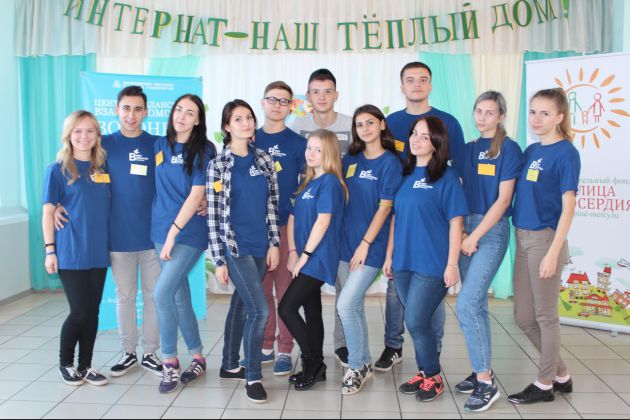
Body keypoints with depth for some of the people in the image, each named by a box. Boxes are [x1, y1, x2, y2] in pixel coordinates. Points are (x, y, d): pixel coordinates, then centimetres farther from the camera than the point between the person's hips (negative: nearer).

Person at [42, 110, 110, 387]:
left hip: (98, 252, 4)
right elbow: (48, 212, -3)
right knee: (80, 312, -2)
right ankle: (65, 363, 21)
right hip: (71, 253, -4)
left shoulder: (102, 168, 9)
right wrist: (50, 250, -8)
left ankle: (85, 366, 21)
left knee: (92, 311, 8)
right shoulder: (57, 170, -3)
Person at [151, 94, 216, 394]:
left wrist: (173, 232, -15)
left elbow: (196, 195, -12)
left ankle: (170, 361, 3)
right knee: (180, 296, 10)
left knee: (162, 293, -13)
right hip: (162, 230, 5)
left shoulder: (204, 150, -6)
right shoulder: (160, 146, 9)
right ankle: (197, 357, 23)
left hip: (189, 232, -5)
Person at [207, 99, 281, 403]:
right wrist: (218, 259, -9)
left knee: (241, 305, 16)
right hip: (234, 247, -5)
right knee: (259, 310, -11)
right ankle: (253, 376, 5)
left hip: (260, 246, 5)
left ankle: (229, 365, 32)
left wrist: (274, 243, 2)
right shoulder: (218, 165, -6)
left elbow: (272, 204, 9)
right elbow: (213, 215, -7)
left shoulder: (264, 160, 7)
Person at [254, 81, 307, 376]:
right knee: (260, 289, 9)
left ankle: (285, 351, 10)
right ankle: (264, 346, 21)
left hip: (287, 225, -3)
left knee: (285, 290, 1)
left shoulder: (298, 143, 2)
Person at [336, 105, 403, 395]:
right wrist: (339, 239, 7)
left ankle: (356, 367, 6)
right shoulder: (350, 160, 10)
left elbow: (385, 207, -9)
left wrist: (365, 244, -13)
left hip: (371, 246, -5)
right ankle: (365, 363, 27)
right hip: (346, 243, 6)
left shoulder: (390, 163, -5)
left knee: (346, 305, -12)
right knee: (355, 307, 11)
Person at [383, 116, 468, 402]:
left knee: (416, 321, -6)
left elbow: (455, 222, -9)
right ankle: (423, 372, 29)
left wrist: (452, 264, -13)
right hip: (404, 262, 5)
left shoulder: (446, 177, -7)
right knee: (416, 322, 12)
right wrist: (389, 256, 11)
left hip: (432, 263, -5)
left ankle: (434, 377, 14)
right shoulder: (404, 175, 10)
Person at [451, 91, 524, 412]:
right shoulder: (467, 150, 12)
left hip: (492, 231, -6)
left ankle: (486, 383, -4)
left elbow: (503, 199, -11)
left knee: (466, 305, -14)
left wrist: (474, 237, -13)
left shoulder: (508, 149, -5)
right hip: (466, 228, 6)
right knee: (476, 304, 11)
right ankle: (482, 371, 22)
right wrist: (459, 231, -3)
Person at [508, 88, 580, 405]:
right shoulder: (531, 151, 11)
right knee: (523, 317, 13)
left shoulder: (566, 153, -9)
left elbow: (568, 207, -13)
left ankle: (545, 384, 21)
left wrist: (553, 253, -18)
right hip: (523, 238, 8)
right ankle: (561, 375, 30)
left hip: (545, 239, -8)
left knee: (545, 315, 5)